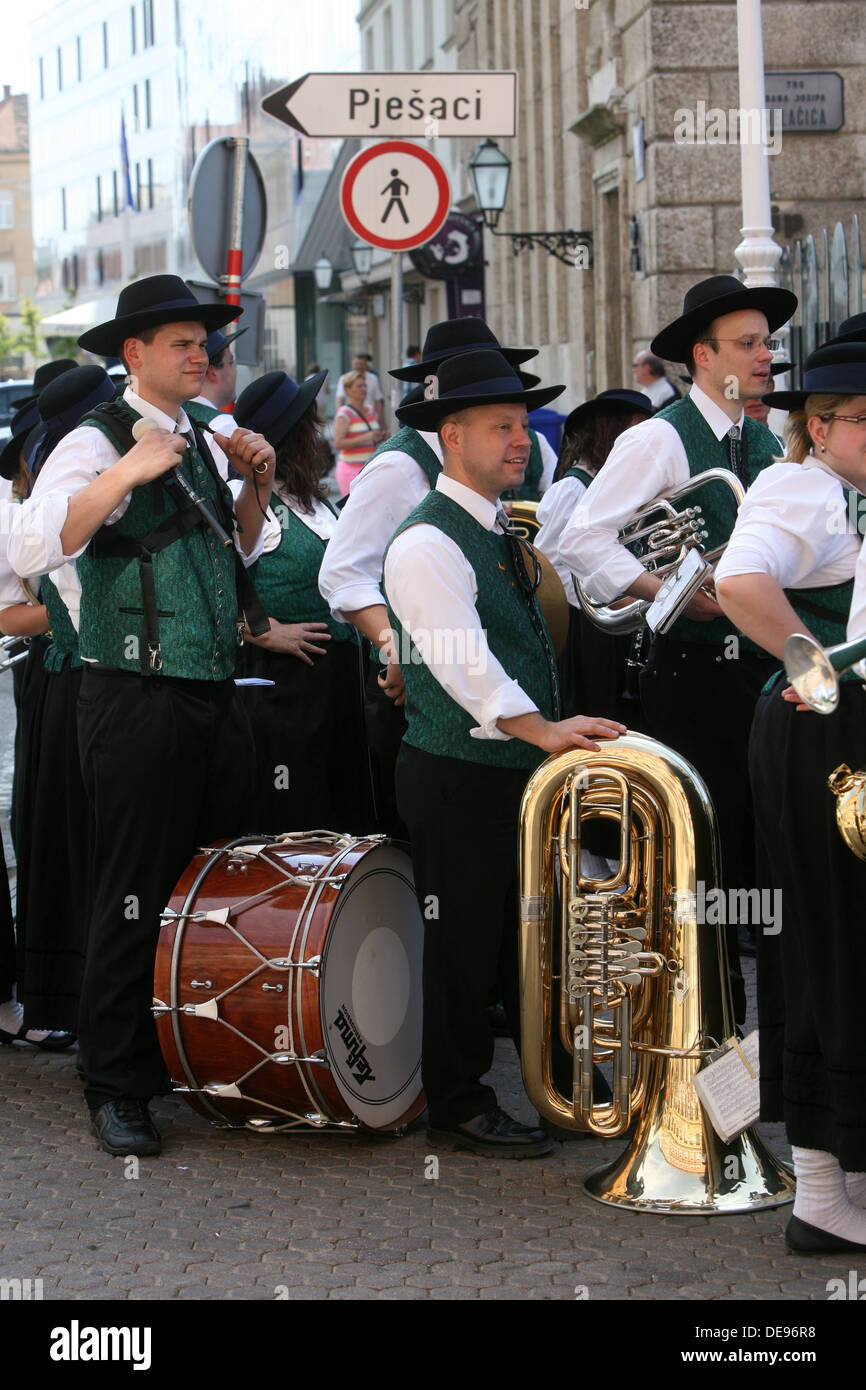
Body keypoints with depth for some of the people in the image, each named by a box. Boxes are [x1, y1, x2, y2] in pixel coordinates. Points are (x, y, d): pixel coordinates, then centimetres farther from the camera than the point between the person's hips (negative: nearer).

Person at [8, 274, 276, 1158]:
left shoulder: (203, 444, 14)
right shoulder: (98, 443, -10)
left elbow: (237, 550, 26)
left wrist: (256, 485, 7)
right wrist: (130, 472, -29)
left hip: (213, 696, 8)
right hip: (137, 702, -8)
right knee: (136, 898, -2)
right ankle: (118, 1088, 8)